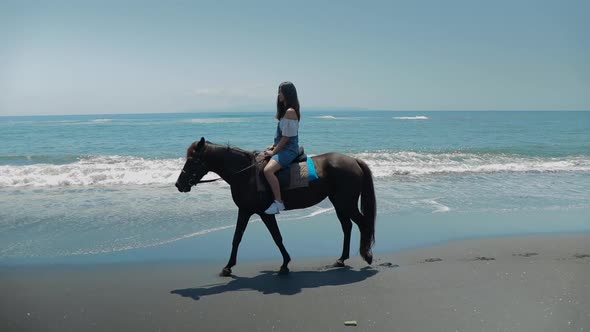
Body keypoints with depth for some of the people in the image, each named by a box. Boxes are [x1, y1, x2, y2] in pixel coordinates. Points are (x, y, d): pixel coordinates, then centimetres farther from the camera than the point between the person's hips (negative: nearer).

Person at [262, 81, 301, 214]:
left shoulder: (290, 112, -17)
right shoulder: (285, 110, 14)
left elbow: (286, 137, -18)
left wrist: (273, 152, -14)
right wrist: (273, 146, 9)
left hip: (289, 149, -11)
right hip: (282, 148, 11)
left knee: (268, 170, -32)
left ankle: (278, 202, -24)